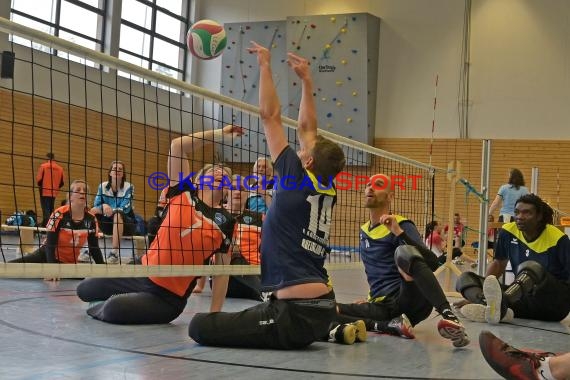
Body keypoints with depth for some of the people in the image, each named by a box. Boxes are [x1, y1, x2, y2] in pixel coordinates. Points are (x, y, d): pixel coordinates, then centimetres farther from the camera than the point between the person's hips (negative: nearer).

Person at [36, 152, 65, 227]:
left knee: (46, 210, -4)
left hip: (45, 192, -4)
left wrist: (40, 186, 13)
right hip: (54, 193, 4)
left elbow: (38, 179, -8)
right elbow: (62, 182, 3)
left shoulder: (43, 166, -6)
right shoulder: (60, 168, 3)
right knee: (51, 210, 14)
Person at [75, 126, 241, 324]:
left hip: (168, 298, -4)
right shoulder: (183, 193, -2)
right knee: (84, 290, 15)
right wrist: (217, 134, -6)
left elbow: (222, 273, -5)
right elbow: (177, 146, -10)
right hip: (142, 272, 4)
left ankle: (99, 310, 10)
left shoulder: (225, 222, -6)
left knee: (113, 310, -25)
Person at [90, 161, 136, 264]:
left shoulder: (129, 187, -7)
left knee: (117, 214, -36)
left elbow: (125, 209, -18)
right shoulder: (103, 186, 1)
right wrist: (103, 207, -30)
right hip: (108, 223, 4)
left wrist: (112, 210, -38)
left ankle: (115, 252, -41)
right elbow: (96, 205, -7)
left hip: (126, 223, -4)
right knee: (92, 211, -20)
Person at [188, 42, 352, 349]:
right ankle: (327, 332, 16)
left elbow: (270, 115, -3)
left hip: (295, 312, -9)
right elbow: (306, 128, 21)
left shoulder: (298, 180, -9)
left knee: (200, 326, -9)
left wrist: (265, 65, 6)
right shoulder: (327, 191, 10)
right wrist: (305, 80, 25)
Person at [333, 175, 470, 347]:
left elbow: (433, 263, -16)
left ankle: (450, 317, -45)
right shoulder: (364, 230, 21)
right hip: (383, 307, 5)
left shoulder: (401, 226, -1)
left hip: (412, 302, -5)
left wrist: (400, 233, -23)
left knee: (404, 252, -37)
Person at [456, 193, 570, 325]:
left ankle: (500, 304, -66)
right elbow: (499, 263, 15)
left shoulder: (557, 239, -9)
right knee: (466, 278, -11)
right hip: (525, 298, 5)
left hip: (557, 301, -5)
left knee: (532, 268, -36)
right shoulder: (508, 231, 3)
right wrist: (482, 289, 3)